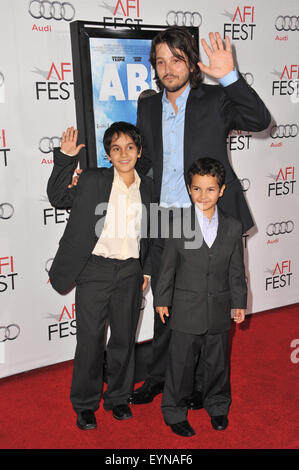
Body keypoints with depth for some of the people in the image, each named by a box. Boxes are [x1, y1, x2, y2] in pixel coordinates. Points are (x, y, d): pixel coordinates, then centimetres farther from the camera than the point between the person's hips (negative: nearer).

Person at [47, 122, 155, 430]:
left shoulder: (146, 187, 8)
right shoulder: (93, 180, -2)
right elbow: (58, 197, -1)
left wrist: (146, 270, 13)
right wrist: (66, 158, -11)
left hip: (130, 272, 3)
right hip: (95, 270, -3)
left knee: (124, 339, 12)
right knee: (90, 340, 4)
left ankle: (118, 398, 30)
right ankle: (85, 405, 21)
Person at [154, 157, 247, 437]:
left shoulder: (233, 227, 1)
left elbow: (236, 269, 6)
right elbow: (168, 265, -2)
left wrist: (239, 302, 7)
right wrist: (162, 299, 0)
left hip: (219, 309, 2)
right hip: (186, 308, -2)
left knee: (217, 362, 16)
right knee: (181, 363, 6)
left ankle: (218, 407, 37)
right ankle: (174, 413, 24)